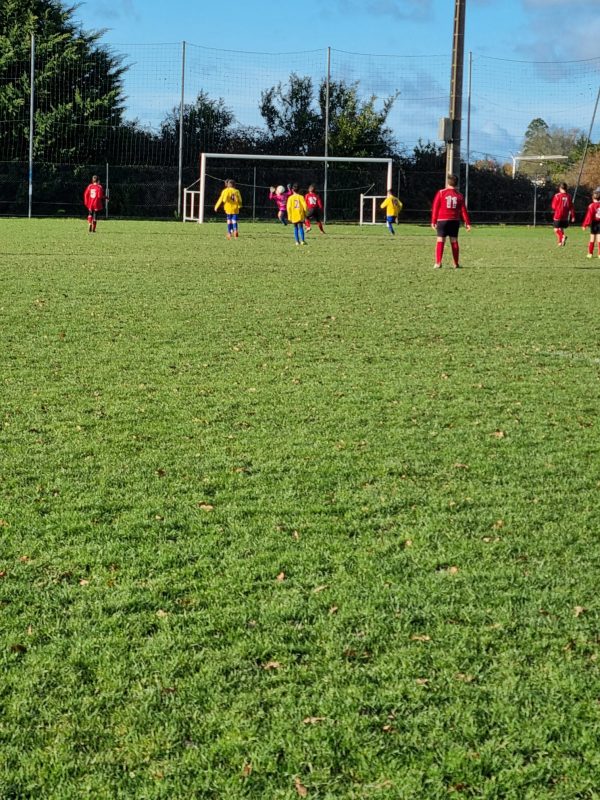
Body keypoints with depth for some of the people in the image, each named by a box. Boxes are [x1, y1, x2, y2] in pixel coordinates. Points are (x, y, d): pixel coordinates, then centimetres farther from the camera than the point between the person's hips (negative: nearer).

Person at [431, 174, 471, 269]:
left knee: (440, 241, -2)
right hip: (455, 221, 2)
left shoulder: (441, 193, -2)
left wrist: (433, 221, 1)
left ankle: (438, 263, -11)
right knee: (454, 241, 9)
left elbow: (435, 208, -3)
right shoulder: (459, 196, 5)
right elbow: (463, 210, 4)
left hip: (442, 220, -2)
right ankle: (456, 264, 10)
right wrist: (467, 223, 7)